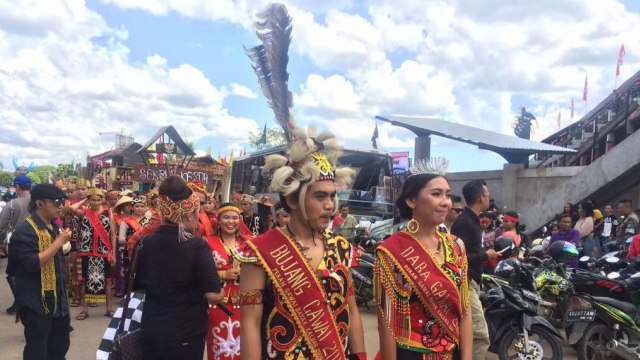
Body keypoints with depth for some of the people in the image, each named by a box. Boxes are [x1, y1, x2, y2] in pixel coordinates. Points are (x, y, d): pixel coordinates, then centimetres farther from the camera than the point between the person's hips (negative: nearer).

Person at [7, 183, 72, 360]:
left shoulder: (54, 227, 11)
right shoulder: (25, 230, -17)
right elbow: (32, 264, -28)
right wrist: (59, 242, -24)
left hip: (58, 300, 8)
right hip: (36, 303, -8)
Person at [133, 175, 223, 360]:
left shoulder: (145, 244, -2)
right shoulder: (197, 247, -17)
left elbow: (136, 286, 11)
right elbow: (214, 296, -20)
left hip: (150, 330, 5)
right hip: (186, 335, -4)